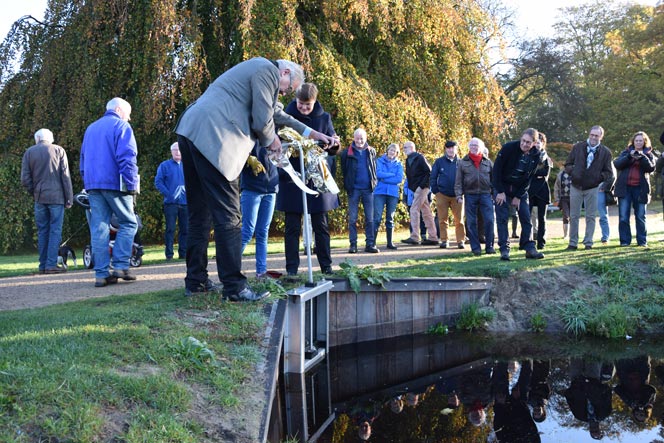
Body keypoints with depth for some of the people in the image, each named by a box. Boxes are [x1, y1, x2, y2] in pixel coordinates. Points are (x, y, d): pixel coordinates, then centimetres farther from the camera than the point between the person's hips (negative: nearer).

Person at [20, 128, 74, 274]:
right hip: (56, 196, -2)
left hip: (39, 198, 2)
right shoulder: (58, 150, 1)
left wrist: (34, 192, 14)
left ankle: (43, 265, 9)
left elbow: (25, 179, 0)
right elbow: (65, 176, -3)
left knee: (42, 231, 8)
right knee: (55, 231, 0)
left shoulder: (29, 152, 6)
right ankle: (51, 264, -5)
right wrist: (69, 198, 0)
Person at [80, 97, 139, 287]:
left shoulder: (90, 128, 23)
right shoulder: (121, 126, -1)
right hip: (114, 183, -6)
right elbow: (127, 158, -12)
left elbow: (83, 160, 24)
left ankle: (102, 274, -1)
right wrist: (131, 185, -11)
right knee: (129, 223, 4)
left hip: (92, 185, 6)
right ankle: (120, 266, -6)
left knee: (99, 228, 3)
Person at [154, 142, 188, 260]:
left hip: (185, 202, 3)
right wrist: (167, 193, -11)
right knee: (170, 229, -4)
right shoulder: (165, 165, 5)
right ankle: (169, 254, -1)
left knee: (185, 229, 5)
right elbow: (158, 181, 0)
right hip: (170, 202, -3)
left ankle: (183, 253, 13)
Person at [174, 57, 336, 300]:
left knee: (200, 213, 15)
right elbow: (262, 120, -9)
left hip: (191, 132, 10)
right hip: (211, 137, -10)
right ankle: (234, 287, -5)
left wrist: (311, 133, 40)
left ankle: (196, 281, 21)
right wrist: (271, 141, 12)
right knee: (227, 214, -8)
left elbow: (277, 113, 38)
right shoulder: (268, 71, -2)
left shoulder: (257, 70, 30)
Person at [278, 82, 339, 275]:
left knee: (321, 225, 7)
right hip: (292, 179, -1)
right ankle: (291, 269, 6)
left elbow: (333, 149, 7)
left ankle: (326, 266, 15)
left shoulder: (324, 118, 6)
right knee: (292, 226, 1)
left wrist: (334, 144, -16)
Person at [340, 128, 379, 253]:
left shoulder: (371, 151, 9)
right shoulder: (347, 152, 0)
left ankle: (370, 244, 7)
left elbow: (375, 169, 14)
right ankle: (353, 244, 5)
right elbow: (344, 170, 4)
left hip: (368, 189, 2)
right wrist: (347, 186, -2)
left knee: (370, 218, 3)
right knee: (352, 218, 1)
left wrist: (374, 182, 3)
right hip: (354, 190, -2)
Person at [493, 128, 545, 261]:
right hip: (502, 188, -3)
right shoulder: (509, 148, -18)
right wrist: (500, 191, -16)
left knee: (526, 218, -1)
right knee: (502, 218, -7)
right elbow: (497, 169, -14)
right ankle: (504, 250, -6)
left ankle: (530, 248, 2)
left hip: (520, 190, 3)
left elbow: (529, 178, -3)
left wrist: (518, 196, -8)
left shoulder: (536, 155, -8)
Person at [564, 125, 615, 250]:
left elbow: (609, 173, 5)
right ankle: (573, 243, 9)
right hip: (576, 187, 1)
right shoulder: (577, 147, 4)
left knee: (591, 217, 3)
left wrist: (599, 177, -13)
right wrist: (572, 171, -9)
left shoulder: (605, 152, 1)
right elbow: (567, 164, 9)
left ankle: (588, 242, 9)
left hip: (592, 188, -1)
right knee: (574, 216, 3)